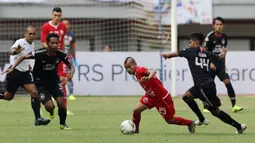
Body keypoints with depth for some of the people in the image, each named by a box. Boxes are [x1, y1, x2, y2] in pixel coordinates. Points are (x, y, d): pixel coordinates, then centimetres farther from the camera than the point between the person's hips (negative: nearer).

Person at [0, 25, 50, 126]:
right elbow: (12, 51, -38)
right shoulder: (20, 42, -17)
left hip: (25, 72, 6)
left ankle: (38, 118, -13)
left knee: (34, 93, -11)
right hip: (14, 72, -6)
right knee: (8, 96, 3)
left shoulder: (32, 44, 7)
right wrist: (15, 51, -59)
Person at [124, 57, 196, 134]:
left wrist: (148, 78, -65)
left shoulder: (139, 70, -25)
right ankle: (135, 130, 14)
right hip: (151, 96, 8)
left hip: (162, 98, -8)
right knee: (136, 110, -5)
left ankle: (190, 123, 24)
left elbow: (152, 72, -44)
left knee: (169, 120, 5)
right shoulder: (137, 73, 2)